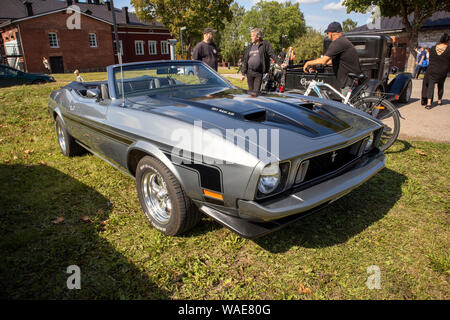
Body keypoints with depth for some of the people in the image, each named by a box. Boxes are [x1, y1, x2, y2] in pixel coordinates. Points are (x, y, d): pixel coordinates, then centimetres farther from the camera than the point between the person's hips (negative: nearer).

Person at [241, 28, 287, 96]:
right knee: (250, 89, 7)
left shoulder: (265, 44, 1)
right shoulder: (249, 48, 11)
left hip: (259, 72, -3)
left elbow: (273, 54, -4)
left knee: (256, 90, -3)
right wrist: (243, 74, 8)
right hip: (250, 72, 3)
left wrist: (280, 63, -16)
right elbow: (245, 61, 11)